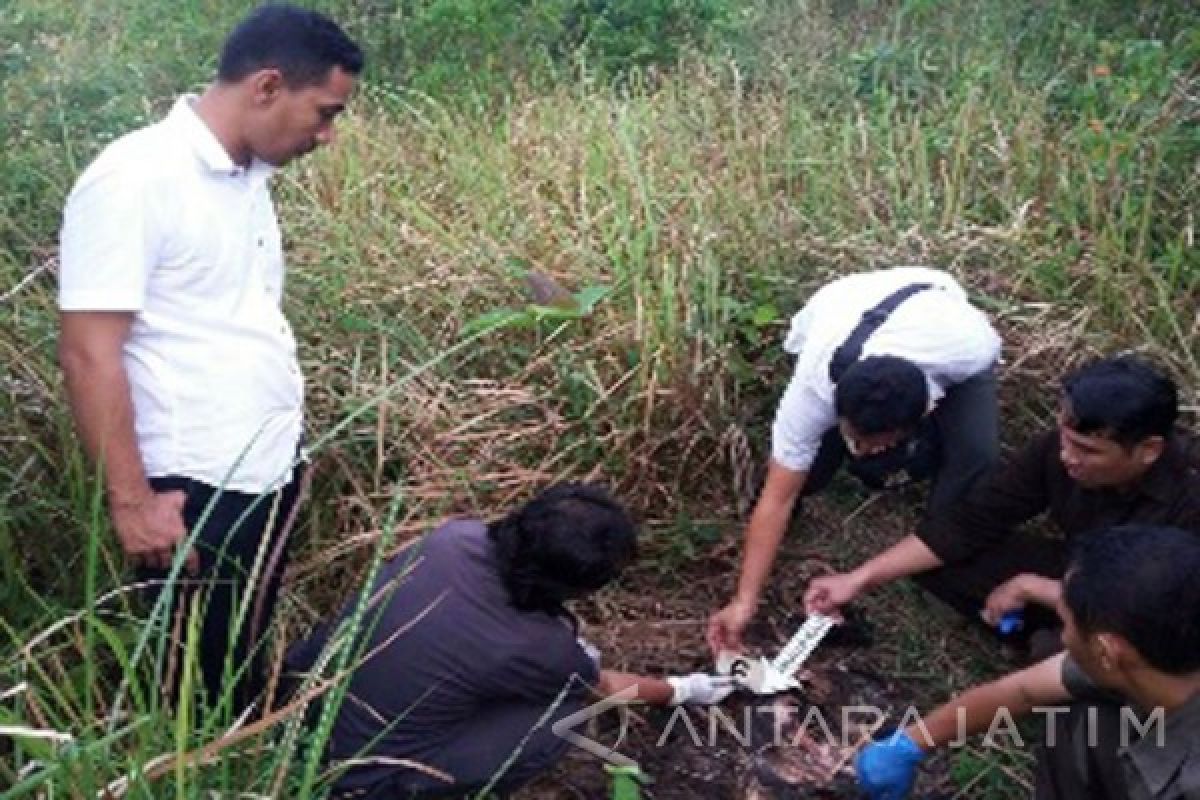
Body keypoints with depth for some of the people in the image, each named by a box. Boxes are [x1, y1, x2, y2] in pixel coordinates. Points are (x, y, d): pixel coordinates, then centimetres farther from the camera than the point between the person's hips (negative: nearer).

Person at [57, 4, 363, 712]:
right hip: (197, 492, -8)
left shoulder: (249, 177, 7)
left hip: (273, 472, 8)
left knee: (250, 666, 21)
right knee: (205, 689, 9)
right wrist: (131, 502, -17)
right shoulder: (133, 181, -17)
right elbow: (89, 353, -18)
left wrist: (285, 442, 13)